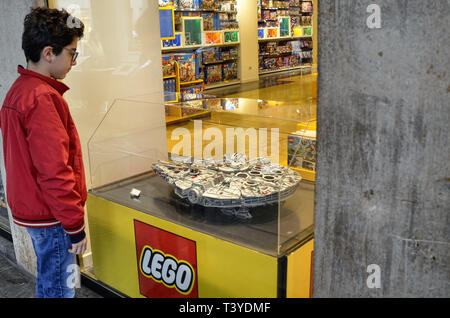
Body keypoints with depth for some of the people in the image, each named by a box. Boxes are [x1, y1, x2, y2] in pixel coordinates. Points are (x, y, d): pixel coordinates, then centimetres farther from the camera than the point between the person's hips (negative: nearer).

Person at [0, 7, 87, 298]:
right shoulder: (42, 98, -22)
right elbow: (55, 172, -25)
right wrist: (75, 225, -17)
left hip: (29, 207, 10)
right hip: (51, 218, -10)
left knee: (48, 281, 23)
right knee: (60, 288, 5)